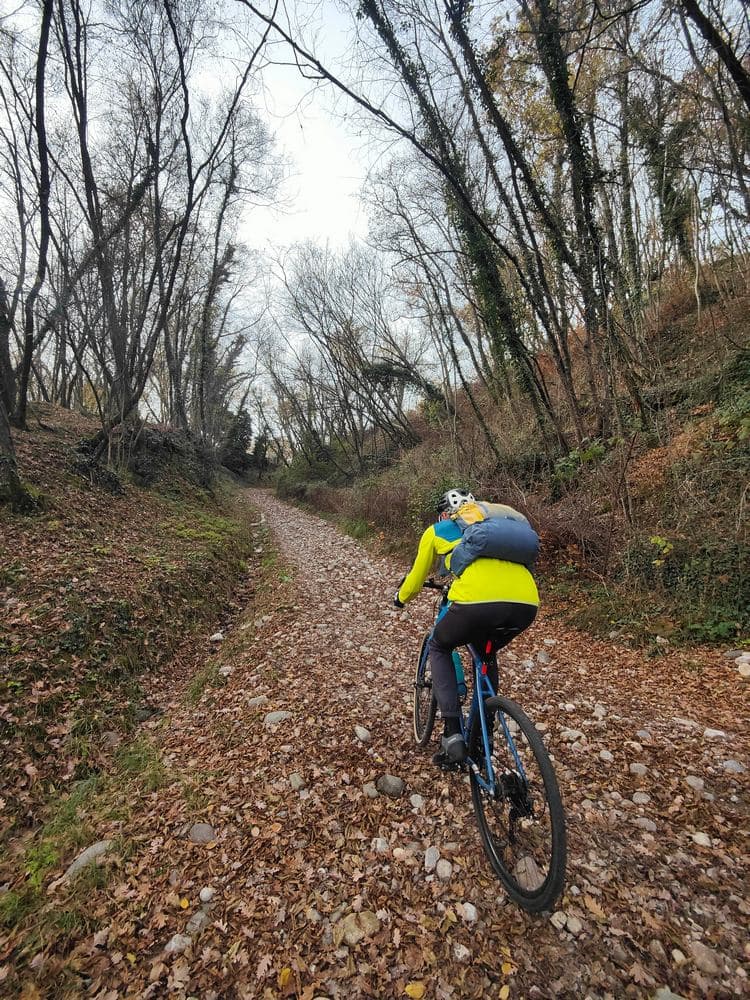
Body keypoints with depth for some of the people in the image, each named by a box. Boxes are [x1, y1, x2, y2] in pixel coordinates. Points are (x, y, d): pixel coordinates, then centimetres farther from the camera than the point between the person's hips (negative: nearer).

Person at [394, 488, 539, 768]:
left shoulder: (437, 530, 25)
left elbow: (417, 577, 35)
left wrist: (401, 597, 56)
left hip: (479, 602, -5)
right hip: (526, 604, 5)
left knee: (439, 648, 27)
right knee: (485, 652, 37)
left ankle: (453, 734, 16)